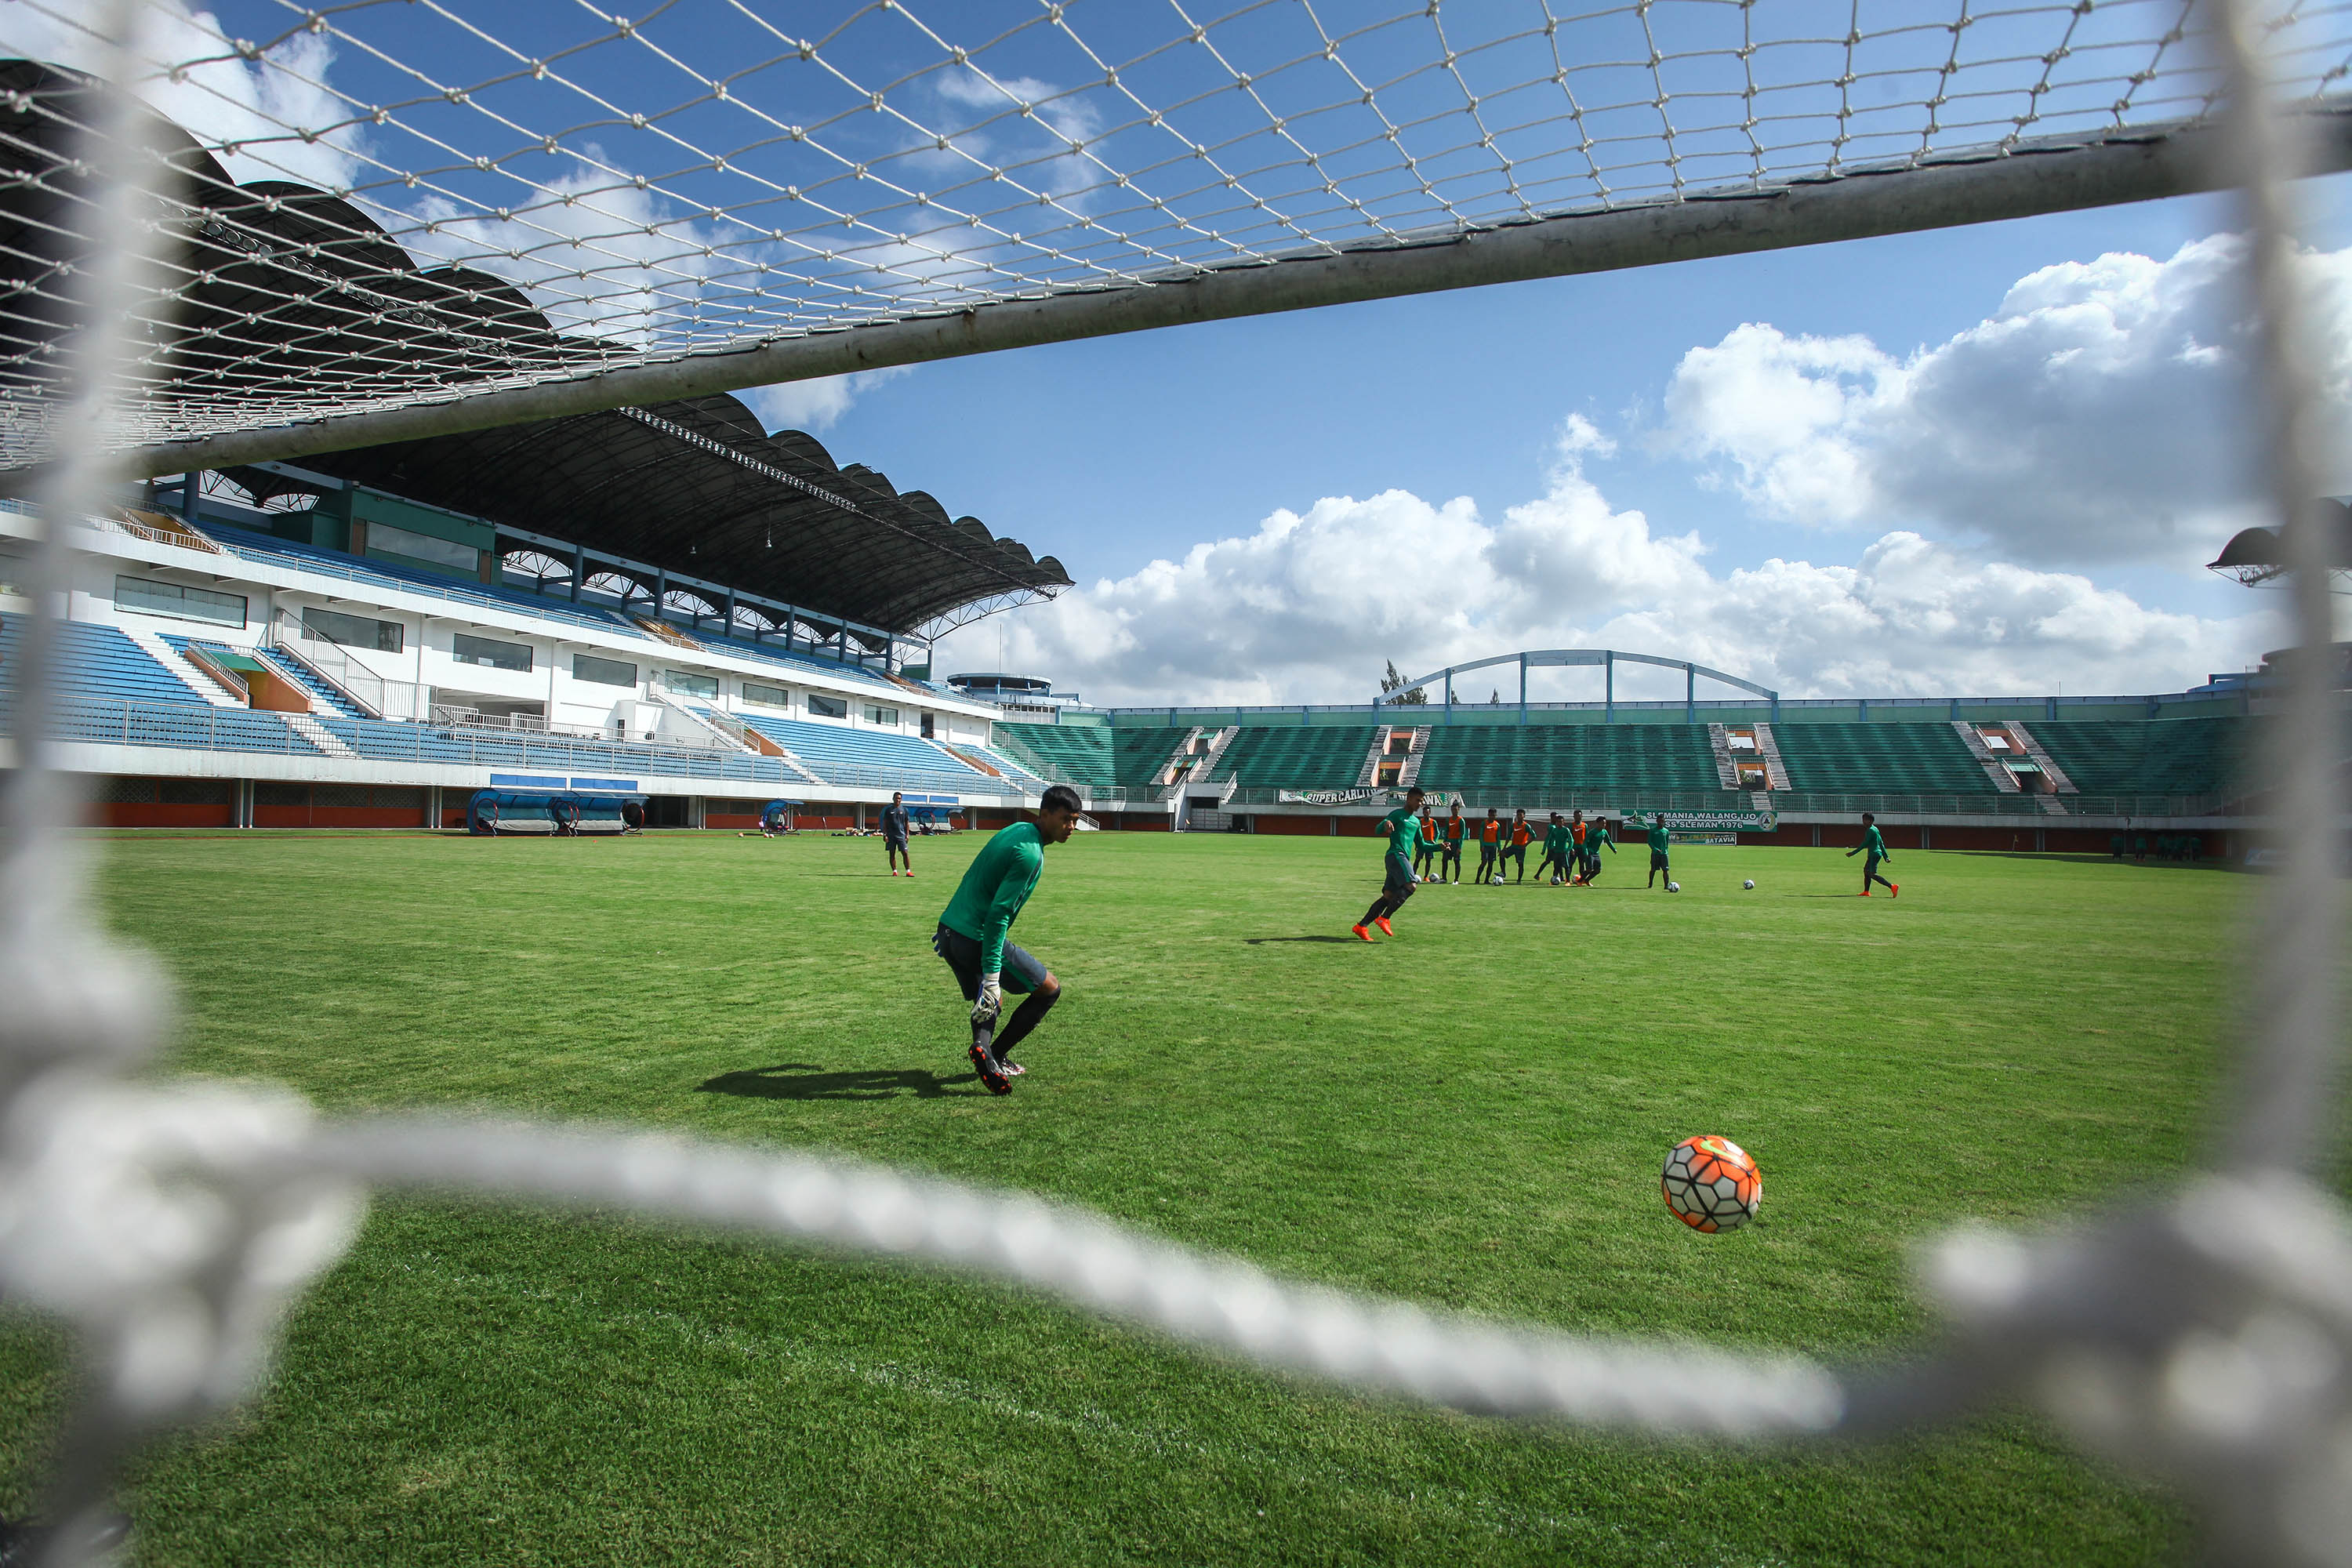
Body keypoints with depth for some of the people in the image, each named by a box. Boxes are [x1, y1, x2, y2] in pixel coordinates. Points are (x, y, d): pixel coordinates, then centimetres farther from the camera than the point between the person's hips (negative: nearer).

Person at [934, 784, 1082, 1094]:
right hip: (977, 938, -9)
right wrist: (991, 976, -25)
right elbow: (998, 914, -24)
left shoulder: (1017, 830, 12)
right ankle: (994, 1054, 1)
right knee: (1050, 989, 5)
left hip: (950, 929, 9)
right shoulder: (1030, 854, -18)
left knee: (991, 1003, 23)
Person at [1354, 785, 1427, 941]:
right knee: (1410, 886, -25)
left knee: (1388, 896, 0)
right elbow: (1379, 830, -11)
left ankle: (1361, 926, 1)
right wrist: (1386, 824, -33)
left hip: (1404, 859, 8)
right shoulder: (1398, 814, 2)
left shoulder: (1416, 821, 26)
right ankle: (1384, 918, -23)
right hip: (1396, 855, -8)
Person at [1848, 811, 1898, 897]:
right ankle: (1866, 892, 22)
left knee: (1872, 874, -14)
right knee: (1866, 871, 16)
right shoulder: (1875, 829, 15)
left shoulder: (1870, 830, -15)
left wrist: (1853, 853, -15)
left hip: (1874, 854, -10)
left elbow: (1864, 844, -18)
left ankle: (1892, 886, -19)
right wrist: (1886, 857, 21)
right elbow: (1881, 843, 18)